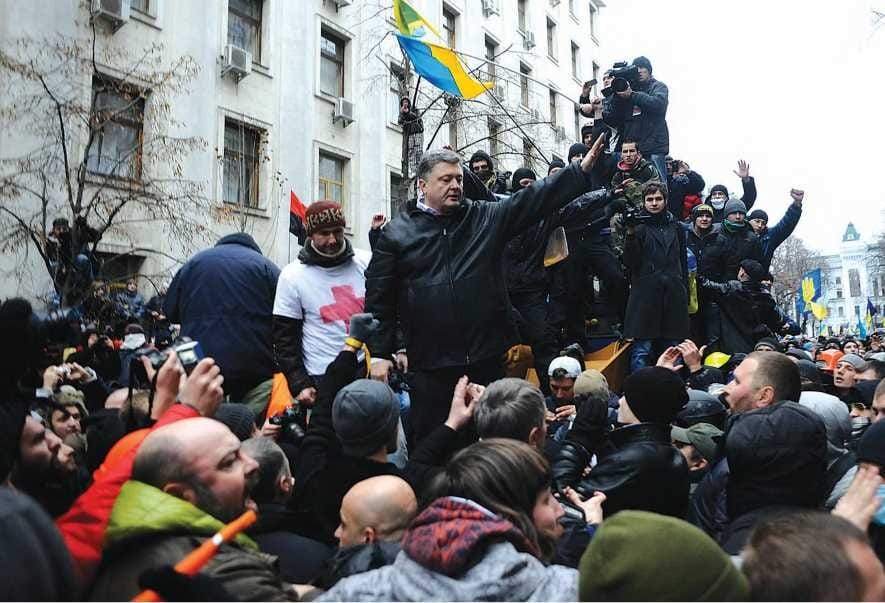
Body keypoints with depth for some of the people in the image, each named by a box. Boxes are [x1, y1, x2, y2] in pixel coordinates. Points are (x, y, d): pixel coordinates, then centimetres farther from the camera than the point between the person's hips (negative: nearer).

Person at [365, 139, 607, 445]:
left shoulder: (487, 218, 8)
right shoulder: (398, 232, 3)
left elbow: (534, 199, 1)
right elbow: (379, 297, 3)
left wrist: (581, 170, -9)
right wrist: (380, 354, -1)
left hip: (487, 358, 2)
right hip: (429, 365, -1)